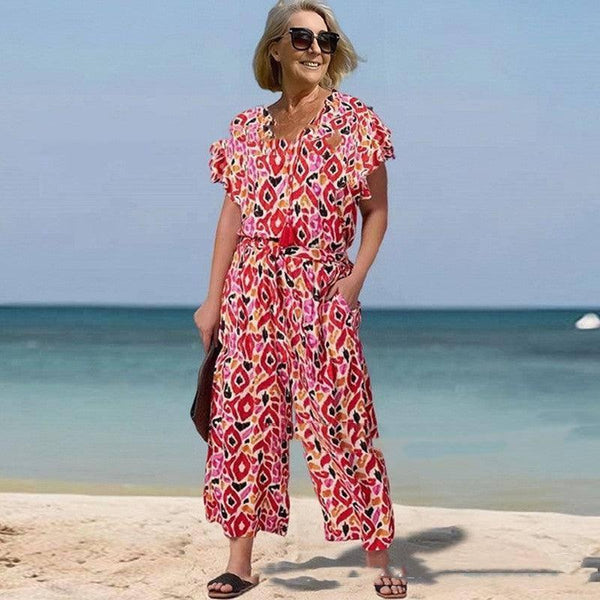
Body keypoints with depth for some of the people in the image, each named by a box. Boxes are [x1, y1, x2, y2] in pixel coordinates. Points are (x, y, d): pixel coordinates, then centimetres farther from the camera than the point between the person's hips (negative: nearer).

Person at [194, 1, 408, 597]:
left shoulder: (355, 119, 1)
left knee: (339, 419, -5)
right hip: (252, 291, 3)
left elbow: (376, 210, 1)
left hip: (322, 291, -3)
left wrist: (355, 280, -10)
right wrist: (213, 299, 8)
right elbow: (232, 214, 12)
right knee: (245, 418, 4)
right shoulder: (247, 128, 10)